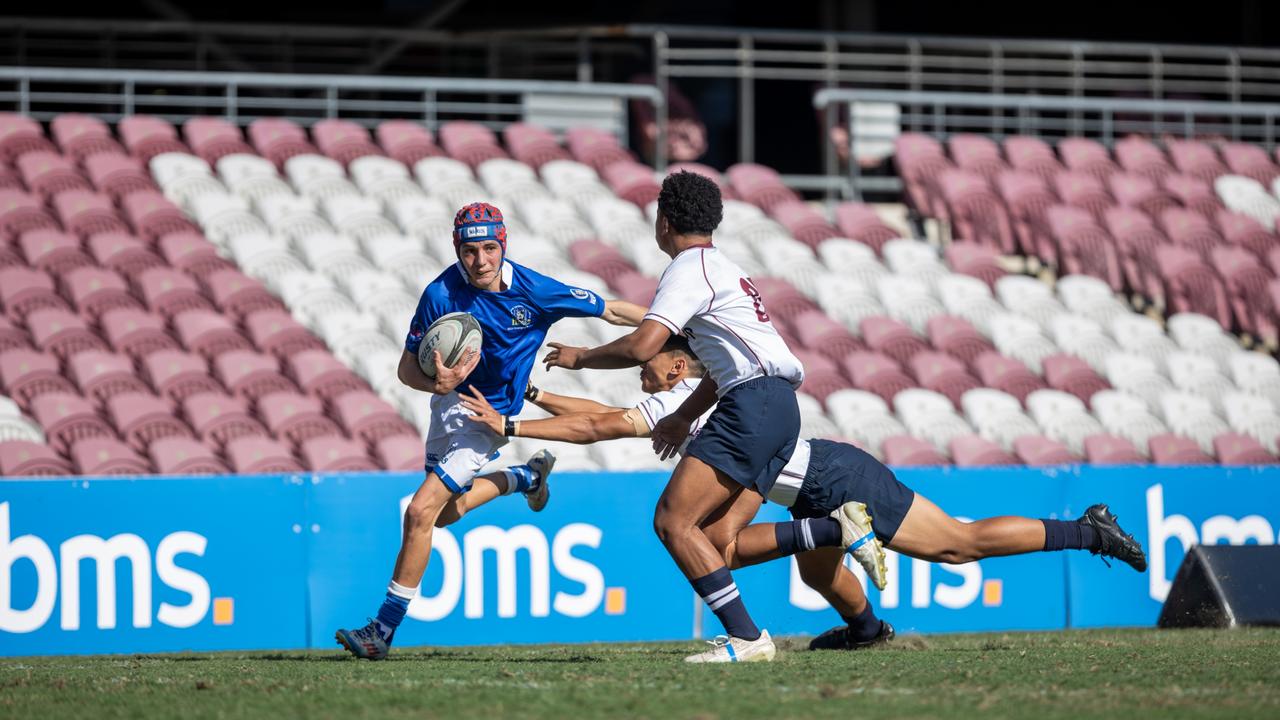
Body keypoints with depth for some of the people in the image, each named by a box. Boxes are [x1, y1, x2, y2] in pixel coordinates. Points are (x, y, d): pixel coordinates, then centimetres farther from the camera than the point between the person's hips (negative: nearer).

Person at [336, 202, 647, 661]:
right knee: (448, 510, 22)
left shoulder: (535, 291, -21)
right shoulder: (442, 294, -19)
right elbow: (407, 369, -13)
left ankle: (385, 629, -8)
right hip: (451, 400, 4)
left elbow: (612, 311, -7)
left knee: (420, 511, -15)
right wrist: (438, 383, -35)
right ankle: (528, 476, 46)